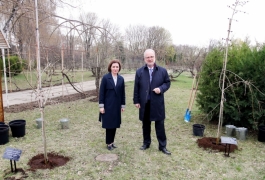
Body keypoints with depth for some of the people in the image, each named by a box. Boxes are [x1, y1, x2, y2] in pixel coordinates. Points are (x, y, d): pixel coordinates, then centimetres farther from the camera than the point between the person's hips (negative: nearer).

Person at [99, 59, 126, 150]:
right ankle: (109, 143, 18)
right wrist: (101, 106, -11)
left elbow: (122, 93, 8)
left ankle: (112, 141, 25)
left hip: (117, 106, 4)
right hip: (108, 105, -4)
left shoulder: (121, 79, 4)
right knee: (109, 124, 4)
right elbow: (101, 92, -8)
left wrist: (123, 105, 7)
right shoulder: (105, 77, -7)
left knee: (115, 124, 10)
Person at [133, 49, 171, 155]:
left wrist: (161, 89, -14)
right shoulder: (139, 72, 3)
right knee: (145, 124, 13)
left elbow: (167, 83, 7)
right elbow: (136, 88, 3)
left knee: (160, 125, 5)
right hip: (144, 103, 1)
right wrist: (136, 101, -1)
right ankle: (146, 143, 30)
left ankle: (162, 146, 18)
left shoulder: (162, 71, 1)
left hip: (157, 103, -1)